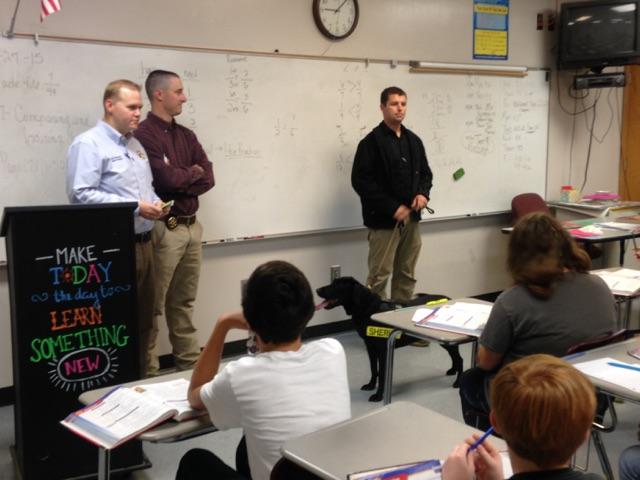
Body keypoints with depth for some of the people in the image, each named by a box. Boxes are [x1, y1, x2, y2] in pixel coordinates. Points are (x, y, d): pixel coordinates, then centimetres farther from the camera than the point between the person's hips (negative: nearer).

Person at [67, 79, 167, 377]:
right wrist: (134, 207, -19)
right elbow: (80, 194, -19)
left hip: (142, 243, 8)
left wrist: (155, 203, 2)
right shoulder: (89, 143, -9)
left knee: (143, 320, 13)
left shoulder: (136, 144, 17)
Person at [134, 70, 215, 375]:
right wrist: (192, 173, 0)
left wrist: (180, 180, -10)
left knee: (184, 302, 15)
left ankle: (190, 363, 23)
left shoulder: (186, 136, 15)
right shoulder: (143, 134, -9)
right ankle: (148, 371, 7)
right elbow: (166, 179, -19)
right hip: (163, 229, -7)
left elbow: (208, 179, 7)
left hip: (191, 227, 7)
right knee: (153, 305, 0)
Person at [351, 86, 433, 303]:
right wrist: (392, 208, -18)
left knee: (407, 275, 12)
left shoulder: (414, 141, 12)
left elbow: (425, 173, 21)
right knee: (379, 276, -4)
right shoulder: (371, 142, -8)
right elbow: (360, 181, -14)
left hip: (411, 218, 6)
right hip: (384, 220, -6)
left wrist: (423, 193, -2)